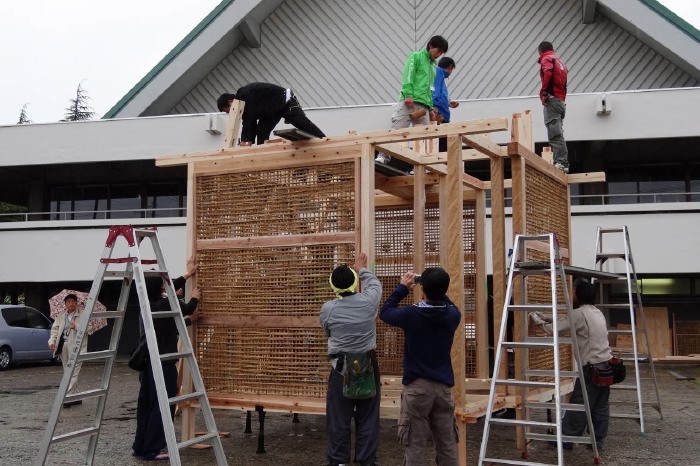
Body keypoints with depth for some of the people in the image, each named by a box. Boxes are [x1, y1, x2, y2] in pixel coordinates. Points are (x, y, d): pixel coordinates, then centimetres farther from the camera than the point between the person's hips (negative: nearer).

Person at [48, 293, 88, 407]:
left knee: (73, 372, -12)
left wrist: (76, 327, -23)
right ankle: (76, 397, 19)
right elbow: (55, 329, 9)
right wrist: (52, 341, -5)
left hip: (76, 346, -6)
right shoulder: (60, 316, 14)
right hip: (63, 346, 6)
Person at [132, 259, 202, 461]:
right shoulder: (166, 304, -16)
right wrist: (194, 298, 25)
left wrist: (188, 274, 35)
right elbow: (187, 309, 1)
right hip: (162, 363, -9)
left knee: (146, 403, 14)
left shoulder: (147, 303, 8)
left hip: (146, 361, 9)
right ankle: (151, 450, 0)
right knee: (162, 405, -2)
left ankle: (140, 447, 20)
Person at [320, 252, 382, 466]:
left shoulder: (327, 309, -9)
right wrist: (362, 269, 31)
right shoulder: (368, 302, -9)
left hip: (341, 368, -1)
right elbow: (375, 284, 14)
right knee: (368, 418, 8)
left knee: (338, 419, 7)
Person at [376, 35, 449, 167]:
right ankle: (383, 156, -19)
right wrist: (408, 94, -18)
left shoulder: (434, 66, 26)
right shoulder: (416, 56, 7)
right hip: (409, 101, -7)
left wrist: (431, 109, 16)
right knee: (396, 129, -16)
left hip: (423, 106, 7)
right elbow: (408, 75, -6)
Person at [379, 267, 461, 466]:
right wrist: (438, 289, 16)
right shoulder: (453, 315, -4)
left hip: (417, 386, -3)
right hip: (443, 386, 3)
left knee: (414, 445, 2)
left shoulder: (411, 314, -13)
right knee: (447, 445, 11)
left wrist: (402, 288, 11)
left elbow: (384, 312, 5)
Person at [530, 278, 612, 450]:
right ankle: (598, 440, 17)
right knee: (601, 405, 11)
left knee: (579, 405, 0)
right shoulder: (597, 312, 14)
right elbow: (564, 321, 21)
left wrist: (537, 320, 4)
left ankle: (566, 439, 8)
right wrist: (545, 317, 19)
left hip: (592, 367, -9)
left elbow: (554, 329, -12)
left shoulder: (578, 314, -15)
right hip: (606, 364, 9)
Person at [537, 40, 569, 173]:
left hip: (552, 100, -9)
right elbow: (563, 84, 20)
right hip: (561, 101, 9)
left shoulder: (546, 59, 2)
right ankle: (563, 163, 6)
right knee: (558, 134, 9)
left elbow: (548, 73, -19)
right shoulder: (560, 62, 28)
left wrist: (544, 93, -16)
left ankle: (560, 162, -22)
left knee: (555, 134, -15)